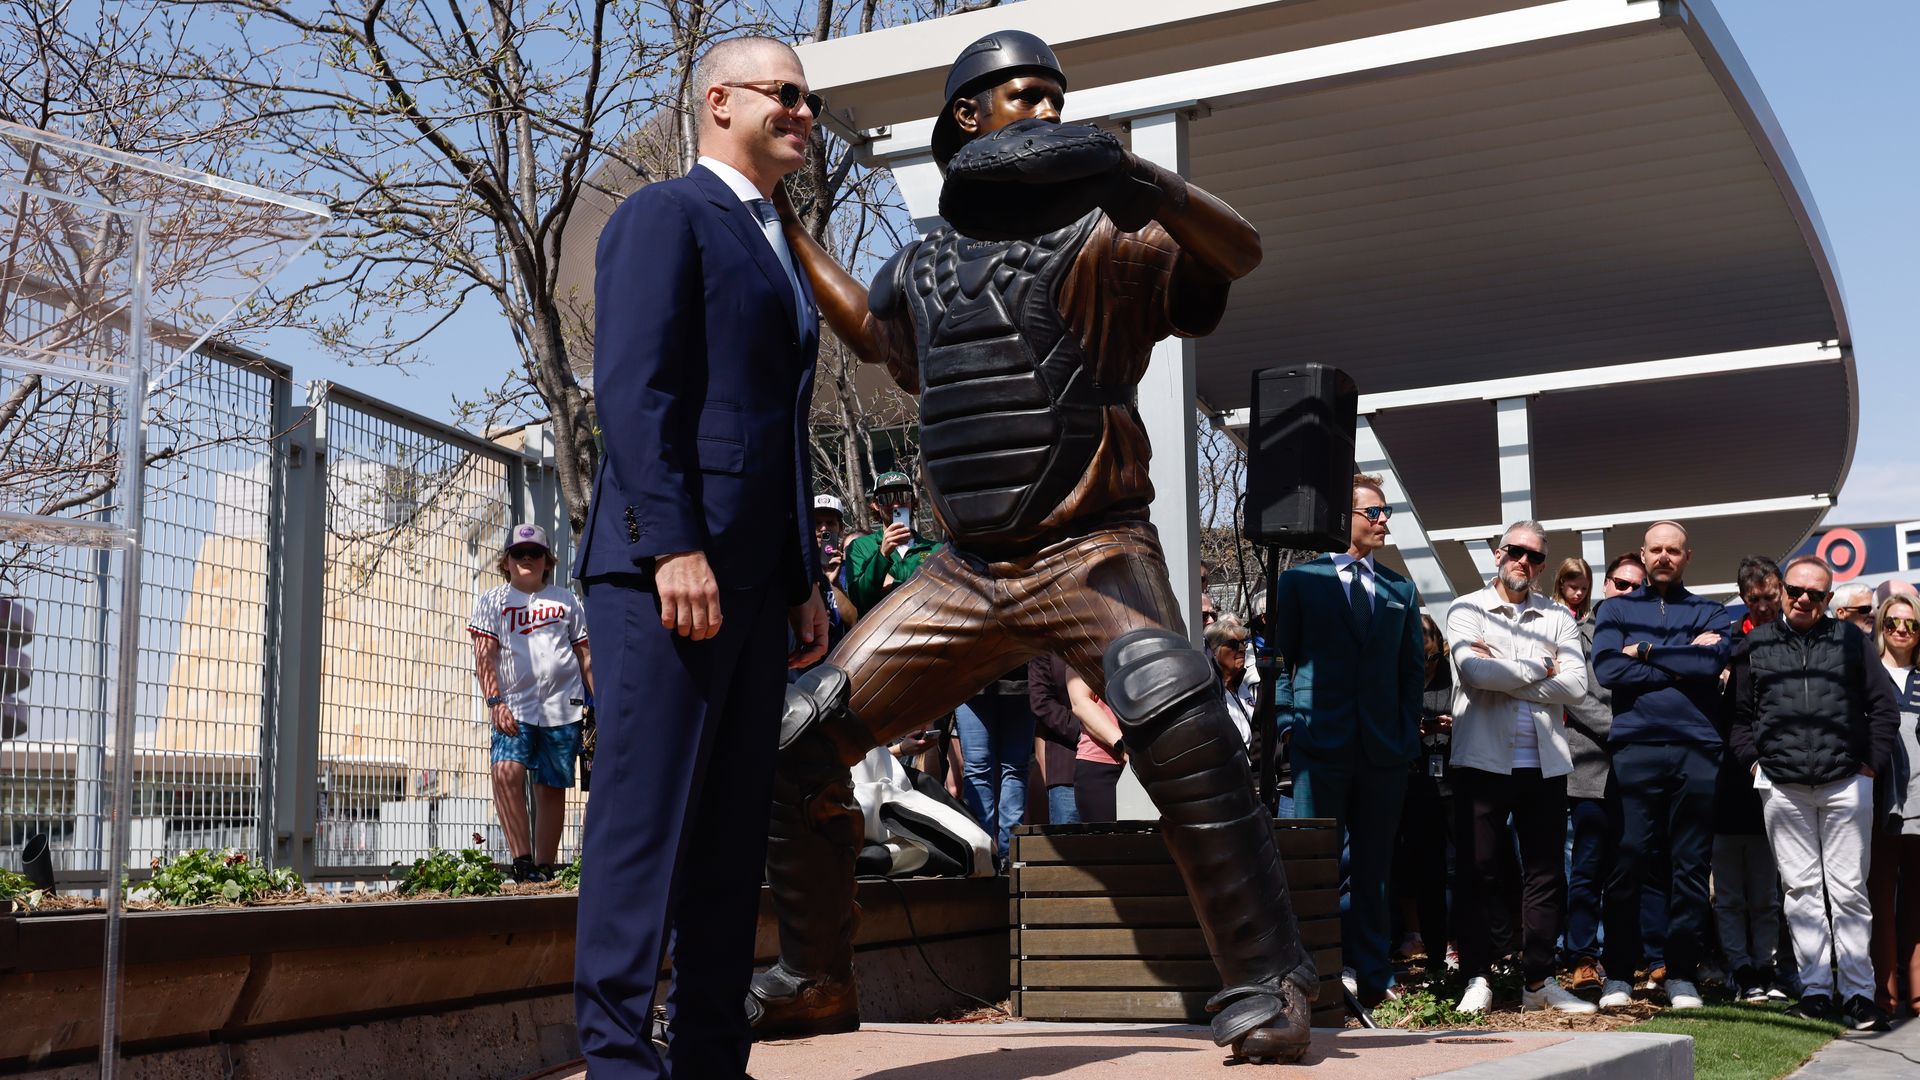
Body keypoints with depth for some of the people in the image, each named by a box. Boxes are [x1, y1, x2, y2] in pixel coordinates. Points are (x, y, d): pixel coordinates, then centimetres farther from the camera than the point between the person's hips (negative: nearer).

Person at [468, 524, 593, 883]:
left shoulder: (564, 600, 16)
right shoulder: (492, 600, 12)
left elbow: (585, 655, 17)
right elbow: (484, 655, 2)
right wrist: (495, 701, -11)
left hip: (562, 708, 2)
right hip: (514, 707, -2)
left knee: (552, 787, 1)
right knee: (506, 771, -24)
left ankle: (544, 867, 8)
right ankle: (522, 859, -23)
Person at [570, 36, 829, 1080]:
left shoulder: (777, 255, 26)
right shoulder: (665, 215, 0)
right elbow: (633, 390, -12)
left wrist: (805, 578, 18)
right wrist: (674, 546, -21)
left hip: (755, 579, 9)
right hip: (668, 563, -8)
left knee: (732, 825, 7)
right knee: (645, 811, -8)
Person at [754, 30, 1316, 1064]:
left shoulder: (1101, 235, -1)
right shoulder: (922, 265, 14)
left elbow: (1240, 252, -16)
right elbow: (871, 329, 37)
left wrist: (1133, 174, -32)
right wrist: (785, 227, 34)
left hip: (1089, 556, -5)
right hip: (964, 576, 6)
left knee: (1174, 720, -33)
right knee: (800, 737, 4)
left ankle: (1264, 987, -21)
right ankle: (814, 982, 21)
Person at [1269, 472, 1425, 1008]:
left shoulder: (1400, 590, 16)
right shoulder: (1300, 580, 6)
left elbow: (1412, 669, 16)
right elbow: (1281, 659, 4)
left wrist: (1408, 732, 5)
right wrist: (1289, 723, -6)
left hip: (1384, 748, 3)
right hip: (1321, 743, -3)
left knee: (1372, 868, 8)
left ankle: (1373, 978, 14)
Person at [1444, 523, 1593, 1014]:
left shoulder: (1558, 618, 12)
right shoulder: (1466, 610, 4)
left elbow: (1575, 684, -4)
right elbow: (1474, 672, -15)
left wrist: (1504, 676, -9)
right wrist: (1539, 671, -7)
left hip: (1545, 762, 3)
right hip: (1484, 758, -3)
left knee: (1546, 873, 6)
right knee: (1478, 871, -1)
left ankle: (1538, 981, 13)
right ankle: (1477, 980, 6)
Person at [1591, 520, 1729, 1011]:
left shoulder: (1709, 612, 15)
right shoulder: (1616, 610, 13)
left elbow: (1713, 662, -6)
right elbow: (1607, 668, -5)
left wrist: (1647, 651, -4)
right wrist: (1682, 663, -5)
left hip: (1696, 750, 1)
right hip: (1635, 747, -1)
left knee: (1691, 865, 3)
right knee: (1626, 864, -3)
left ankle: (1682, 975, 11)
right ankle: (1618, 975, 4)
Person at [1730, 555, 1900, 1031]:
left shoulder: (1850, 639, 7)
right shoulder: (1756, 644, 10)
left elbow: (1884, 706, 8)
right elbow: (1740, 712, 12)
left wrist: (1872, 763, 2)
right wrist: (1753, 761, 2)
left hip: (1845, 783, -1)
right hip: (1782, 786, 1)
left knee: (1848, 890, 0)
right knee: (1801, 889, 4)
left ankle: (1858, 993, 5)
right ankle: (1815, 988, 9)